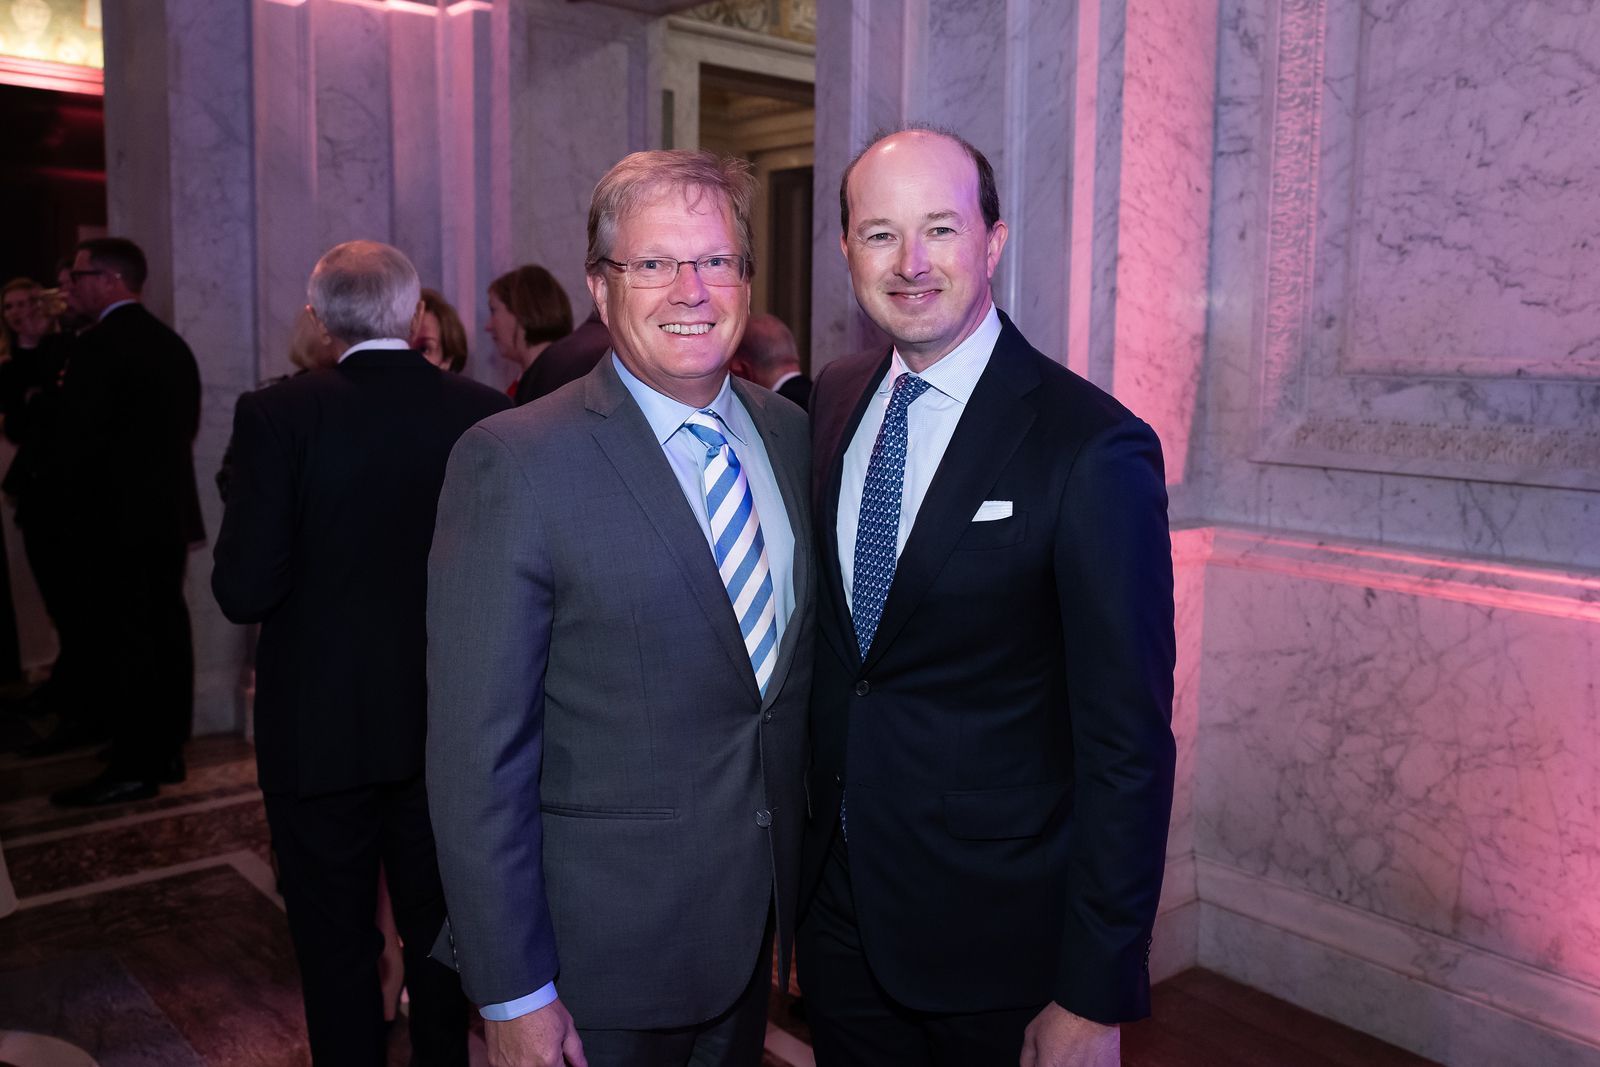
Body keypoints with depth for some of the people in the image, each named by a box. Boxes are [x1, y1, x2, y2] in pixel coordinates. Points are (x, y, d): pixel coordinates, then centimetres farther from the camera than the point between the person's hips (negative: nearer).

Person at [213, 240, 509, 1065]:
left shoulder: (277, 416, -15)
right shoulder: (483, 413, -10)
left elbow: (244, 591, -17)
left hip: (321, 728, -2)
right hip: (448, 724, 3)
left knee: (336, 943, 15)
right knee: (439, 929, 22)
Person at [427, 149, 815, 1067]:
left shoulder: (793, 434, 1)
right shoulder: (515, 464, -18)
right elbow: (478, 751, -17)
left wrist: (806, 891, 10)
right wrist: (511, 993, -14)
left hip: (756, 919, 6)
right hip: (601, 955, -5)